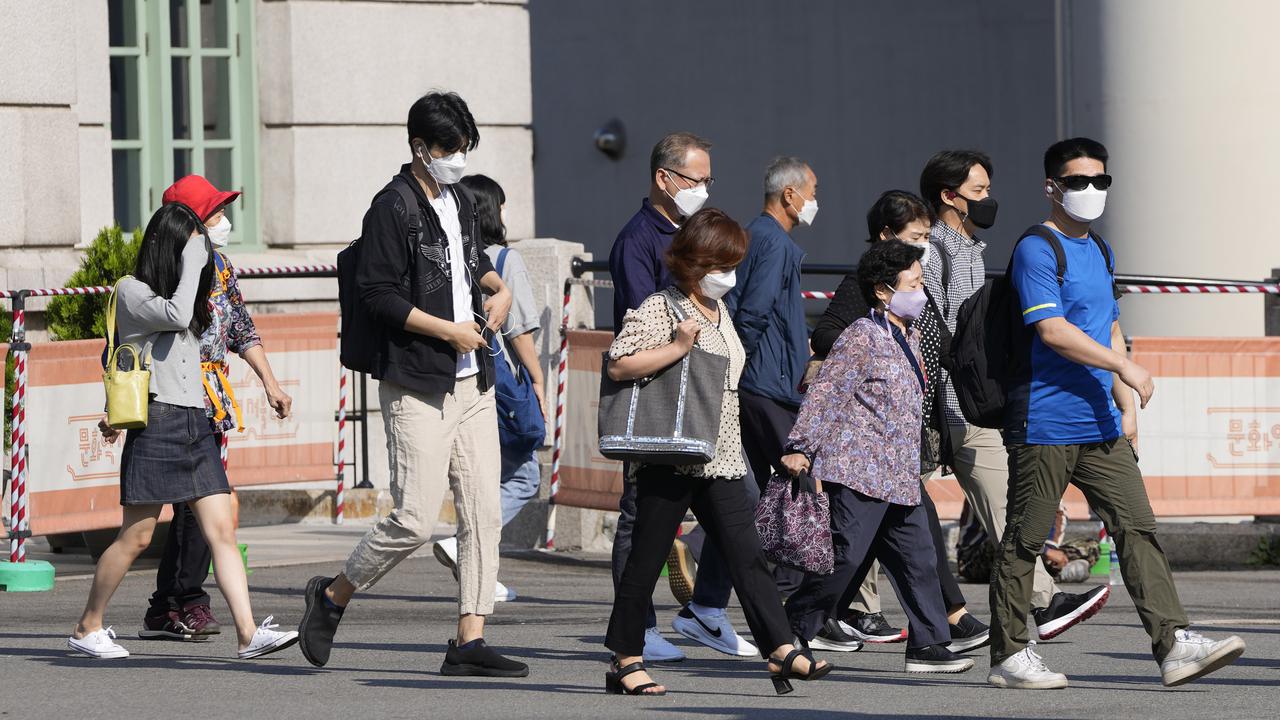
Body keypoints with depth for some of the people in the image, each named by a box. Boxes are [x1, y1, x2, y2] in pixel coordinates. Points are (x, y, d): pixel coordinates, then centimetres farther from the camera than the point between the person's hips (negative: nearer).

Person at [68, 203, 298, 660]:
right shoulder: (131, 292, -3)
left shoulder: (181, 294, 21)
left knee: (222, 531, -5)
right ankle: (87, 629, 11)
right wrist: (190, 262, -11)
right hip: (155, 425, -7)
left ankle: (248, 634, -13)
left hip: (196, 424, 7)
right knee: (135, 537, -3)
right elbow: (176, 316, -19)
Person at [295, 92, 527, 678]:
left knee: (484, 514, 1)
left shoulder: (462, 204, 15)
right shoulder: (393, 208, -10)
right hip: (417, 387, -8)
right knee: (415, 519, -10)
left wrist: (497, 286, 13)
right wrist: (450, 331, -15)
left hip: (473, 383, 8)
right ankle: (331, 596, 11)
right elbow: (378, 293, -16)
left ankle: (469, 641, 2)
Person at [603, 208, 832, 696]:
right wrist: (679, 347, -22)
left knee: (747, 555, -2)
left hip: (720, 461, 7)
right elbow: (619, 365, -17)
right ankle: (625, 660, 7)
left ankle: (780, 650, -8)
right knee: (646, 558, 0)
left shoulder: (719, 312, 16)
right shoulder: (661, 309, -8)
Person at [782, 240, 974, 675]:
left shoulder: (909, 339, 17)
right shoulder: (862, 337, -10)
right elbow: (825, 393, -14)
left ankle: (928, 644, 7)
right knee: (845, 557, -7)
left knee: (917, 556, 4)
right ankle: (790, 634, 4)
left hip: (899, 477, 9)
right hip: (857, 472, -9)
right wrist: (800, 447, -20)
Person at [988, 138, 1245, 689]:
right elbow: (1052, 331, -19)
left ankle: (1174, 645, -8)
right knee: (1025, 540, 0)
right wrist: (1125, 367, -21)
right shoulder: (1036, 250, -9)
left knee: (1137, 529, -2)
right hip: (1044, 427, -8)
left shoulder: (1099, 251, 19)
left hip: (1100, 427, 8)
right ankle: (1009, 655, 9)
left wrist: (1126, 407, 19)